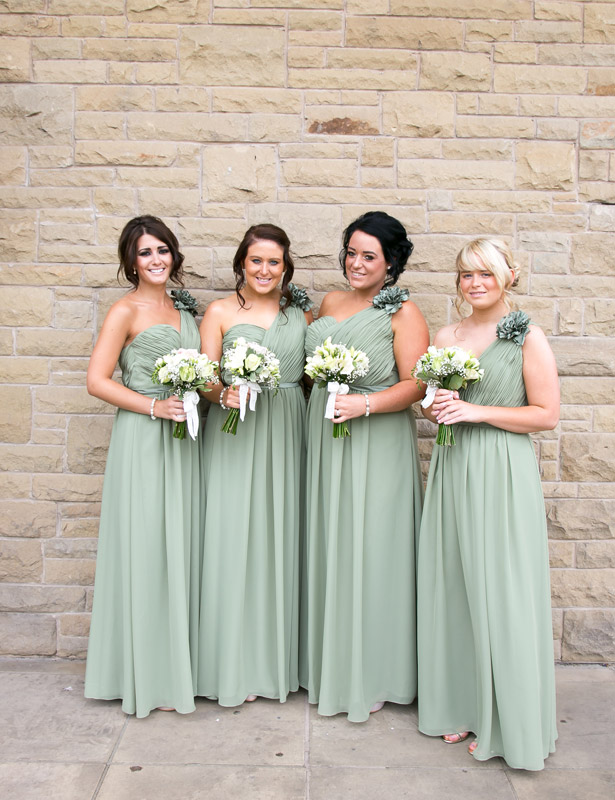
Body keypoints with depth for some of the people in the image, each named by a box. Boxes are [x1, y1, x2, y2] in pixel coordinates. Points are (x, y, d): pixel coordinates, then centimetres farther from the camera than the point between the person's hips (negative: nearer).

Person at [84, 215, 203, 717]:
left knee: (180, 544, 11)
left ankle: (182, 662, 26)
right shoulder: (126, 311, -5)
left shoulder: (182, 308, 15)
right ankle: (150, 676, 14)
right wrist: (155, 406, -17)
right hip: (143, 440, -6)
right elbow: (97, 380, -10)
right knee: (147, 549, -1)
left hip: (183, 439, 6)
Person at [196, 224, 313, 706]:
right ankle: (236, 666, 11)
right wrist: (226, 396, -21)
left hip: (287, 432, 3)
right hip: (235, 434, -2)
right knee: (235, 538, -2)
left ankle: (281, 659, 21)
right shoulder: (220, 313, 4)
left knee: (283, 536, 6)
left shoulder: (300, 311, 12)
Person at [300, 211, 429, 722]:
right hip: (325, 439, 6)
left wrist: (365, 403, -25)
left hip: (377, 446, -6)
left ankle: (372, 676, 17)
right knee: (328, 547, 12)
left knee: (369, 550, 0)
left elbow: (417, 384, -12)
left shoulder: (403, 313, -6)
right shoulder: (330, 304, 13)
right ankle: (328, 665, 29)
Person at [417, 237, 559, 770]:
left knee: (499, 593, 0)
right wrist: (436, 407, -4)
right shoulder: (445, 337, 11)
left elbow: (546, 415, -7)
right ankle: (459, 705, 26)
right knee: (451, 588, 9)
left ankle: (506, 721, 18)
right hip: (452, 468, 5)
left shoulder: (528, 338, -4)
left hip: (502, 472, -5)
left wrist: (477, 411, -14)